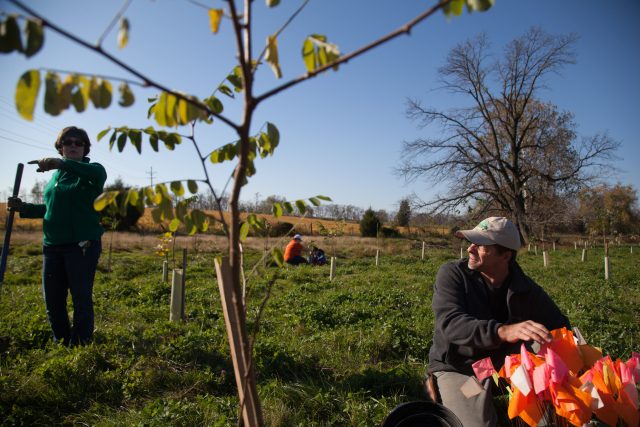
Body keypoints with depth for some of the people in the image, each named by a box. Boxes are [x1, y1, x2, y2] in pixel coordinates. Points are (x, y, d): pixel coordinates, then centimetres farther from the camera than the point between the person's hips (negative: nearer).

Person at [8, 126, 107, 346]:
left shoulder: (92, 170, -3)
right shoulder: (55, 175, 16)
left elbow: (98, 174, -30)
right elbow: (50, 208, 24)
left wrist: (60, 163, -40)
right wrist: (23, 207, 7)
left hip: (82, 245, -6)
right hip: (52, 246, 7)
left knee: (81, 299, -4)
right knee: (52, 300, 11)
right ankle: (61, 343, 27)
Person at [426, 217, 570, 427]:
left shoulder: (526, 289, -6)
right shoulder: (452, 274, -16)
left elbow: (561, 327, 5)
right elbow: (450, 323, -32)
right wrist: (503, 331, -48)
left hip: (506, 362, 4)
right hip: (458, 368, -3)